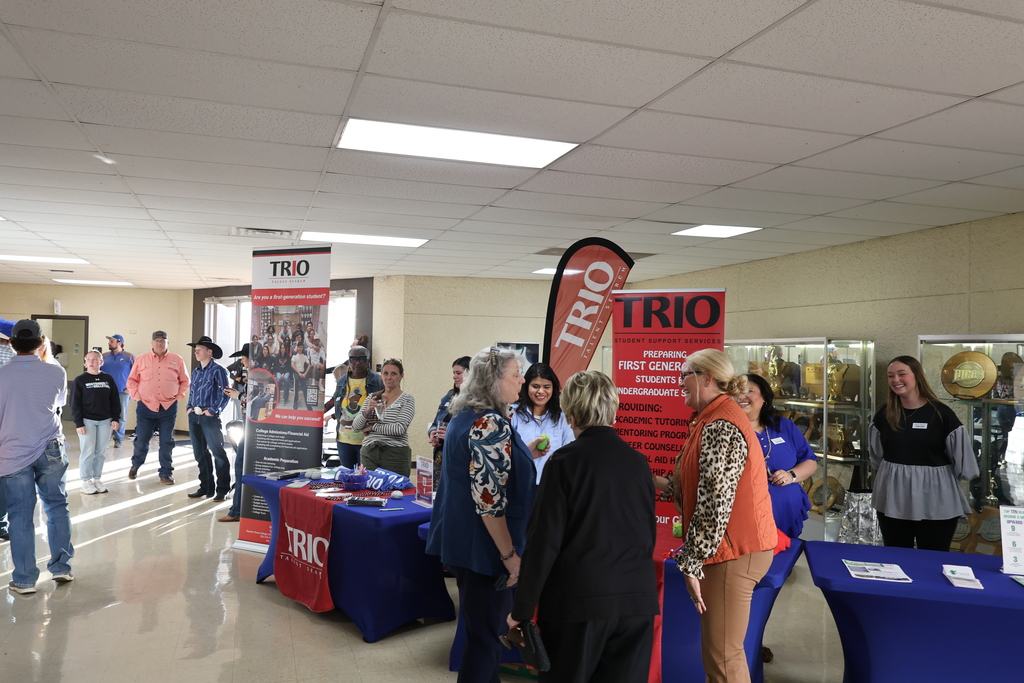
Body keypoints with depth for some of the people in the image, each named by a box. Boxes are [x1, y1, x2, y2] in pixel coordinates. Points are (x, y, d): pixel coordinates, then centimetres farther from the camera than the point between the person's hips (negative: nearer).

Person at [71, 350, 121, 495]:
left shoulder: (108, 379, 6)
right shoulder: (80, 380, -2)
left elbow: (115, 400, 8)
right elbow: (75, 403, -4)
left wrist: (115, 419, 1)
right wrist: (78, 423, -10)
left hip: (105, 421, 3)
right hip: (87, 421, -3)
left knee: (101, 452, 7)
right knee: (88, 452, -1)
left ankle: (97, 479, 16)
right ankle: (86, 481, 7)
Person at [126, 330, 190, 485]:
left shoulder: (177, 360, 3)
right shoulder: (141, 359, 4)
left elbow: (184, 381, 11)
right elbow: (132, 380, 11)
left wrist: (179, 396, 1)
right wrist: (136, 395, 1)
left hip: (169, 408, 0)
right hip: (146, 407, 0)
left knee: (167, 443, 4)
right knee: (141, 440, 6)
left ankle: (166, 474, 14)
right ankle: (135, 466, 33)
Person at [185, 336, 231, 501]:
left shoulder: (217, 370, -6)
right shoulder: (196, 372, 15)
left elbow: (224, 394, -11)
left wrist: (213, 410, -16)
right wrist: (188, 407, 8)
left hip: (209, 417, -7)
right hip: (194, 417, 8)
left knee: (218, 453, -5)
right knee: (200, 453, 11)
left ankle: (222, 489, 2)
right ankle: (206, 487, 20)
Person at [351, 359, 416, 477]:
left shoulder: (407, 399, -1)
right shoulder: (372, 397, 12)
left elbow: (400, 428, -14)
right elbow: (355, 427, 7)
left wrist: (372, 427, -6)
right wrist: (367, 411, -12)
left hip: (395, 454, -3)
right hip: (369, 453, 4)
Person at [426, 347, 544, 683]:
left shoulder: (464, 415, 9)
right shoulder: (492, 423, -22)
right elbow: (489, 497, -26)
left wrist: (523, 454, 18)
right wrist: (510, 554, -20)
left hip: (461, 539, 10)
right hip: (483, 546, -10)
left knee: (482, 627, 23)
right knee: (486, 635, 4)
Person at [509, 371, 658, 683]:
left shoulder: (565, 460, -10)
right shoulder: (638, 461, 4)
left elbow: (544, 540, -12)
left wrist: (522, 609, -4)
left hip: (579, 601, -4)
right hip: (638, 601, 4)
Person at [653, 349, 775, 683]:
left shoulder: (719, 427, -20)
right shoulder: (718, 417, 13)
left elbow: (715, 504, -25)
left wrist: (691, 564, -21)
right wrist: (664, 484, 13)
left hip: (732, 552, -11)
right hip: (738, 545, 11)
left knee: (721, 656, 0)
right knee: (725, 649, 20)